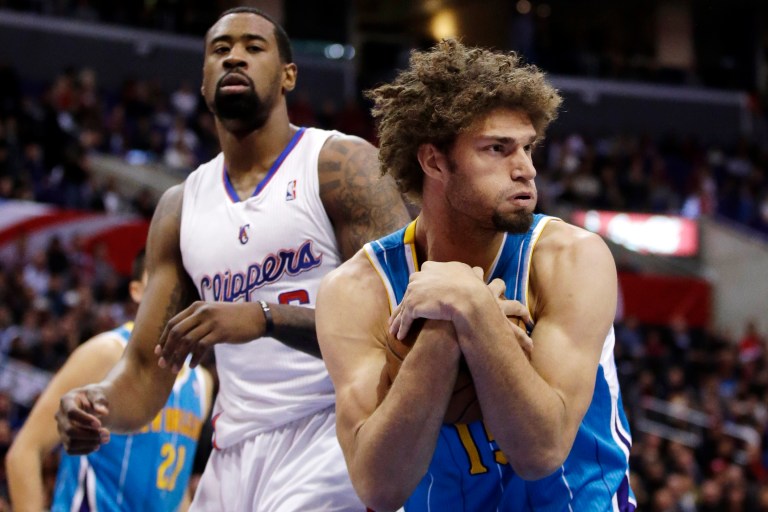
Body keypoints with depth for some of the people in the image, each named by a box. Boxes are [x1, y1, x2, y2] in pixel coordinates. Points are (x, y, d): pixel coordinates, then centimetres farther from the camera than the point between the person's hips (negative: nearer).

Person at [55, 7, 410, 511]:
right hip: (233, 452, 6)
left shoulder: (342, 165, -4)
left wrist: (265, 317, -26)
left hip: (329, 430, -5)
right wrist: (99, 404, -11)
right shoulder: (180, 209, 14)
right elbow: (146, 369, 12)